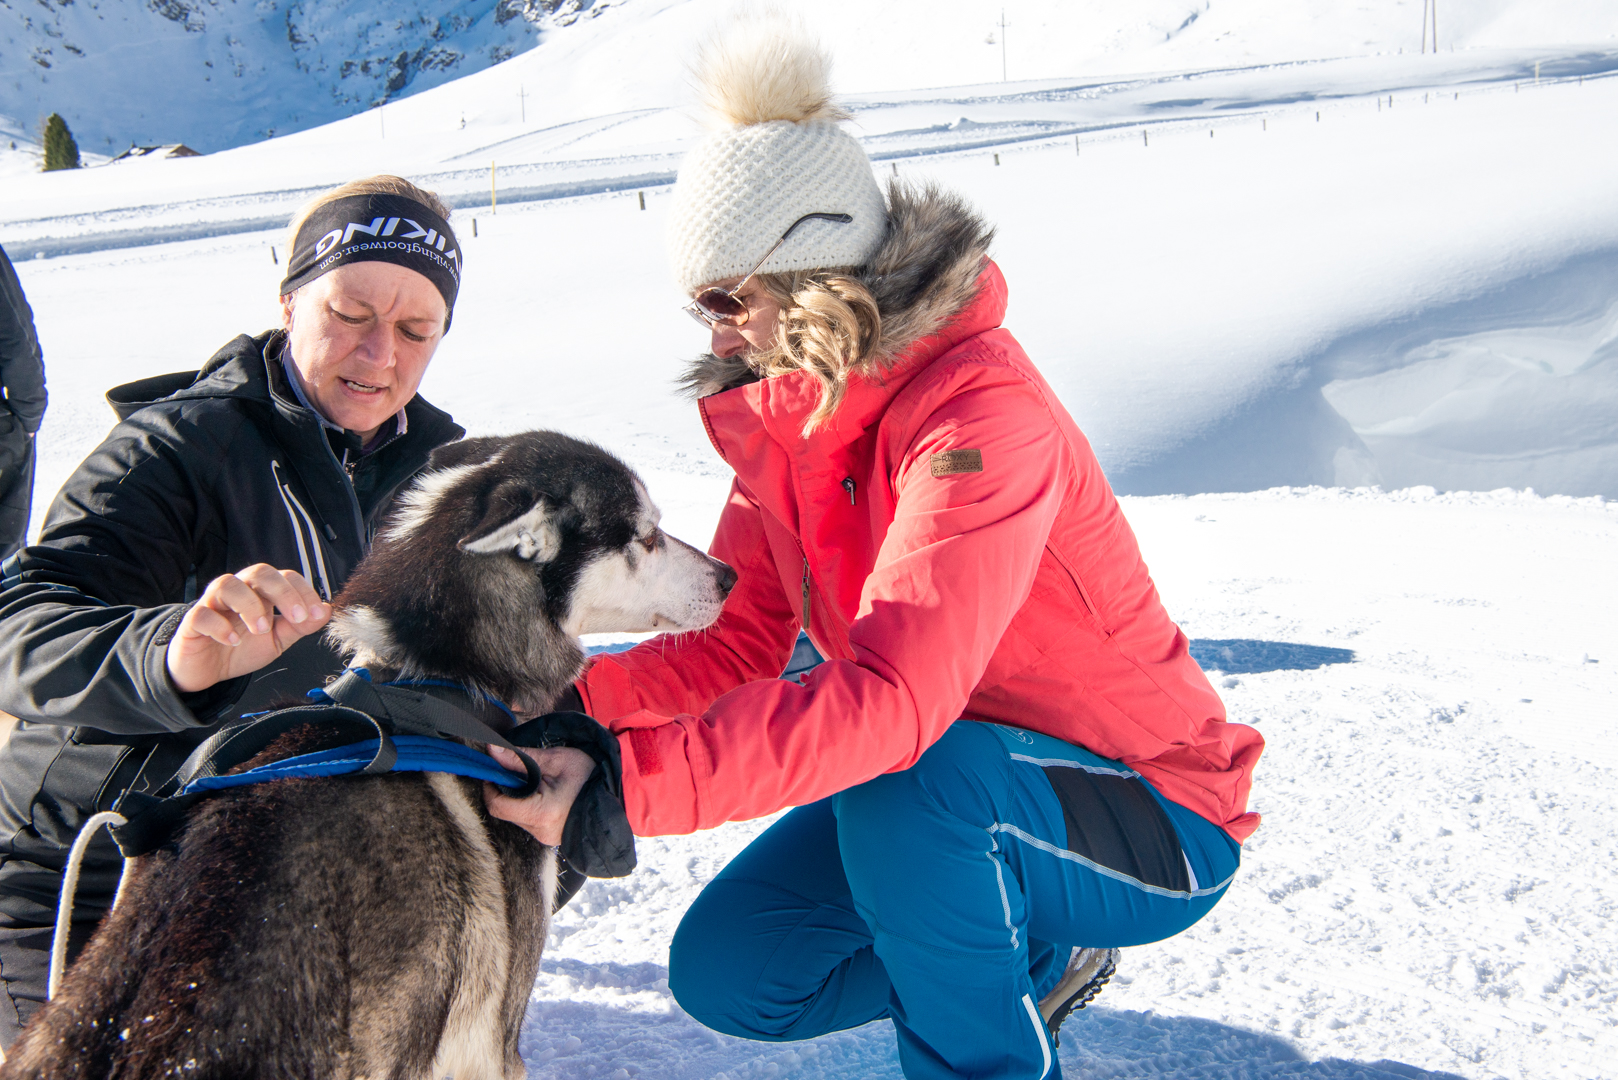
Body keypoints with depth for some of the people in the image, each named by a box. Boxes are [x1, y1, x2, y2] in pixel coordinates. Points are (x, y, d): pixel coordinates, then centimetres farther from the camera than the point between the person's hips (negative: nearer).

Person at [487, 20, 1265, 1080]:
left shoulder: (981, 414, -29)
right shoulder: (783, 413, -2)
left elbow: (892, 699, -40)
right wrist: (566, 694, -21)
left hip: (1151, 823, -8)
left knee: (905, 786, -37)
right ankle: (1033, 960, 20)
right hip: (957, 784, 8)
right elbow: (733, 643, -3)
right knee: (725, 972, 0)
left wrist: (624, 784, -44)